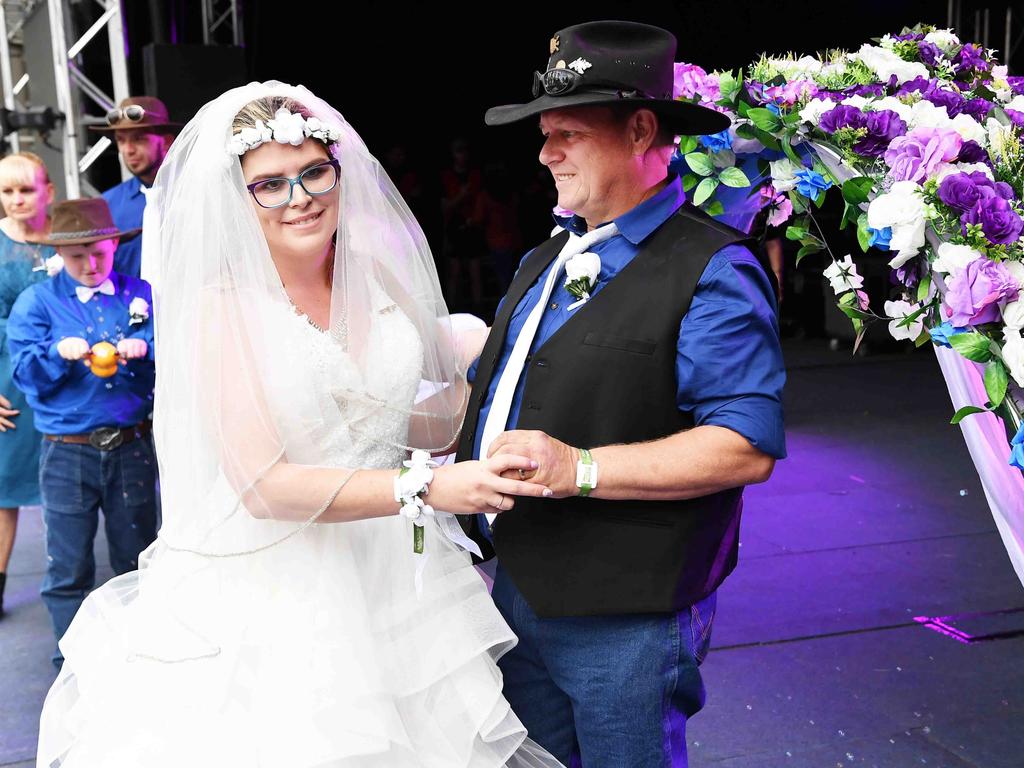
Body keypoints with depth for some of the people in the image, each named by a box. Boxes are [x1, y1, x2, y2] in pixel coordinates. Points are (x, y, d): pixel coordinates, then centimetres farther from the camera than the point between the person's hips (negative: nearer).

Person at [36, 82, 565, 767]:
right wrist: (426, 487, -26)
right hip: (270, 596, -4)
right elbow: (263, 485, -19)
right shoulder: (223, 307, -11)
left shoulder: (381, 279, 3)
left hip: (396, 577, 5)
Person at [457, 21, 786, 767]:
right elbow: (487, 393, 20)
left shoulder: (710, 271, -15)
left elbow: (750, 445, -23)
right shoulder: (545, 261, 12)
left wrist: (582, 469, -27)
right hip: (516, 590, 8)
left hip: (623, 621, -8)